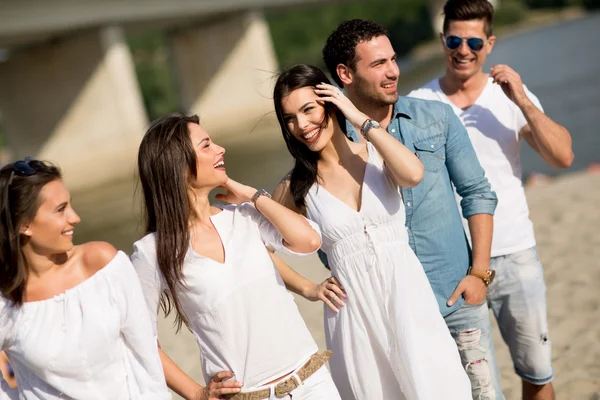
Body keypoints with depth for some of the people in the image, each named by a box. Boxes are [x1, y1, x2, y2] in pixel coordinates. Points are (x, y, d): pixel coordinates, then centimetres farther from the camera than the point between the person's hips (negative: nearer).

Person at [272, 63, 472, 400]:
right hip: (354, 310, 1)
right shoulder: (296, 188, 1)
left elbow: (413, 174, -21)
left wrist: (361, 119, -14)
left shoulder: (378, 155, 1)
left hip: (408, 295, 0)